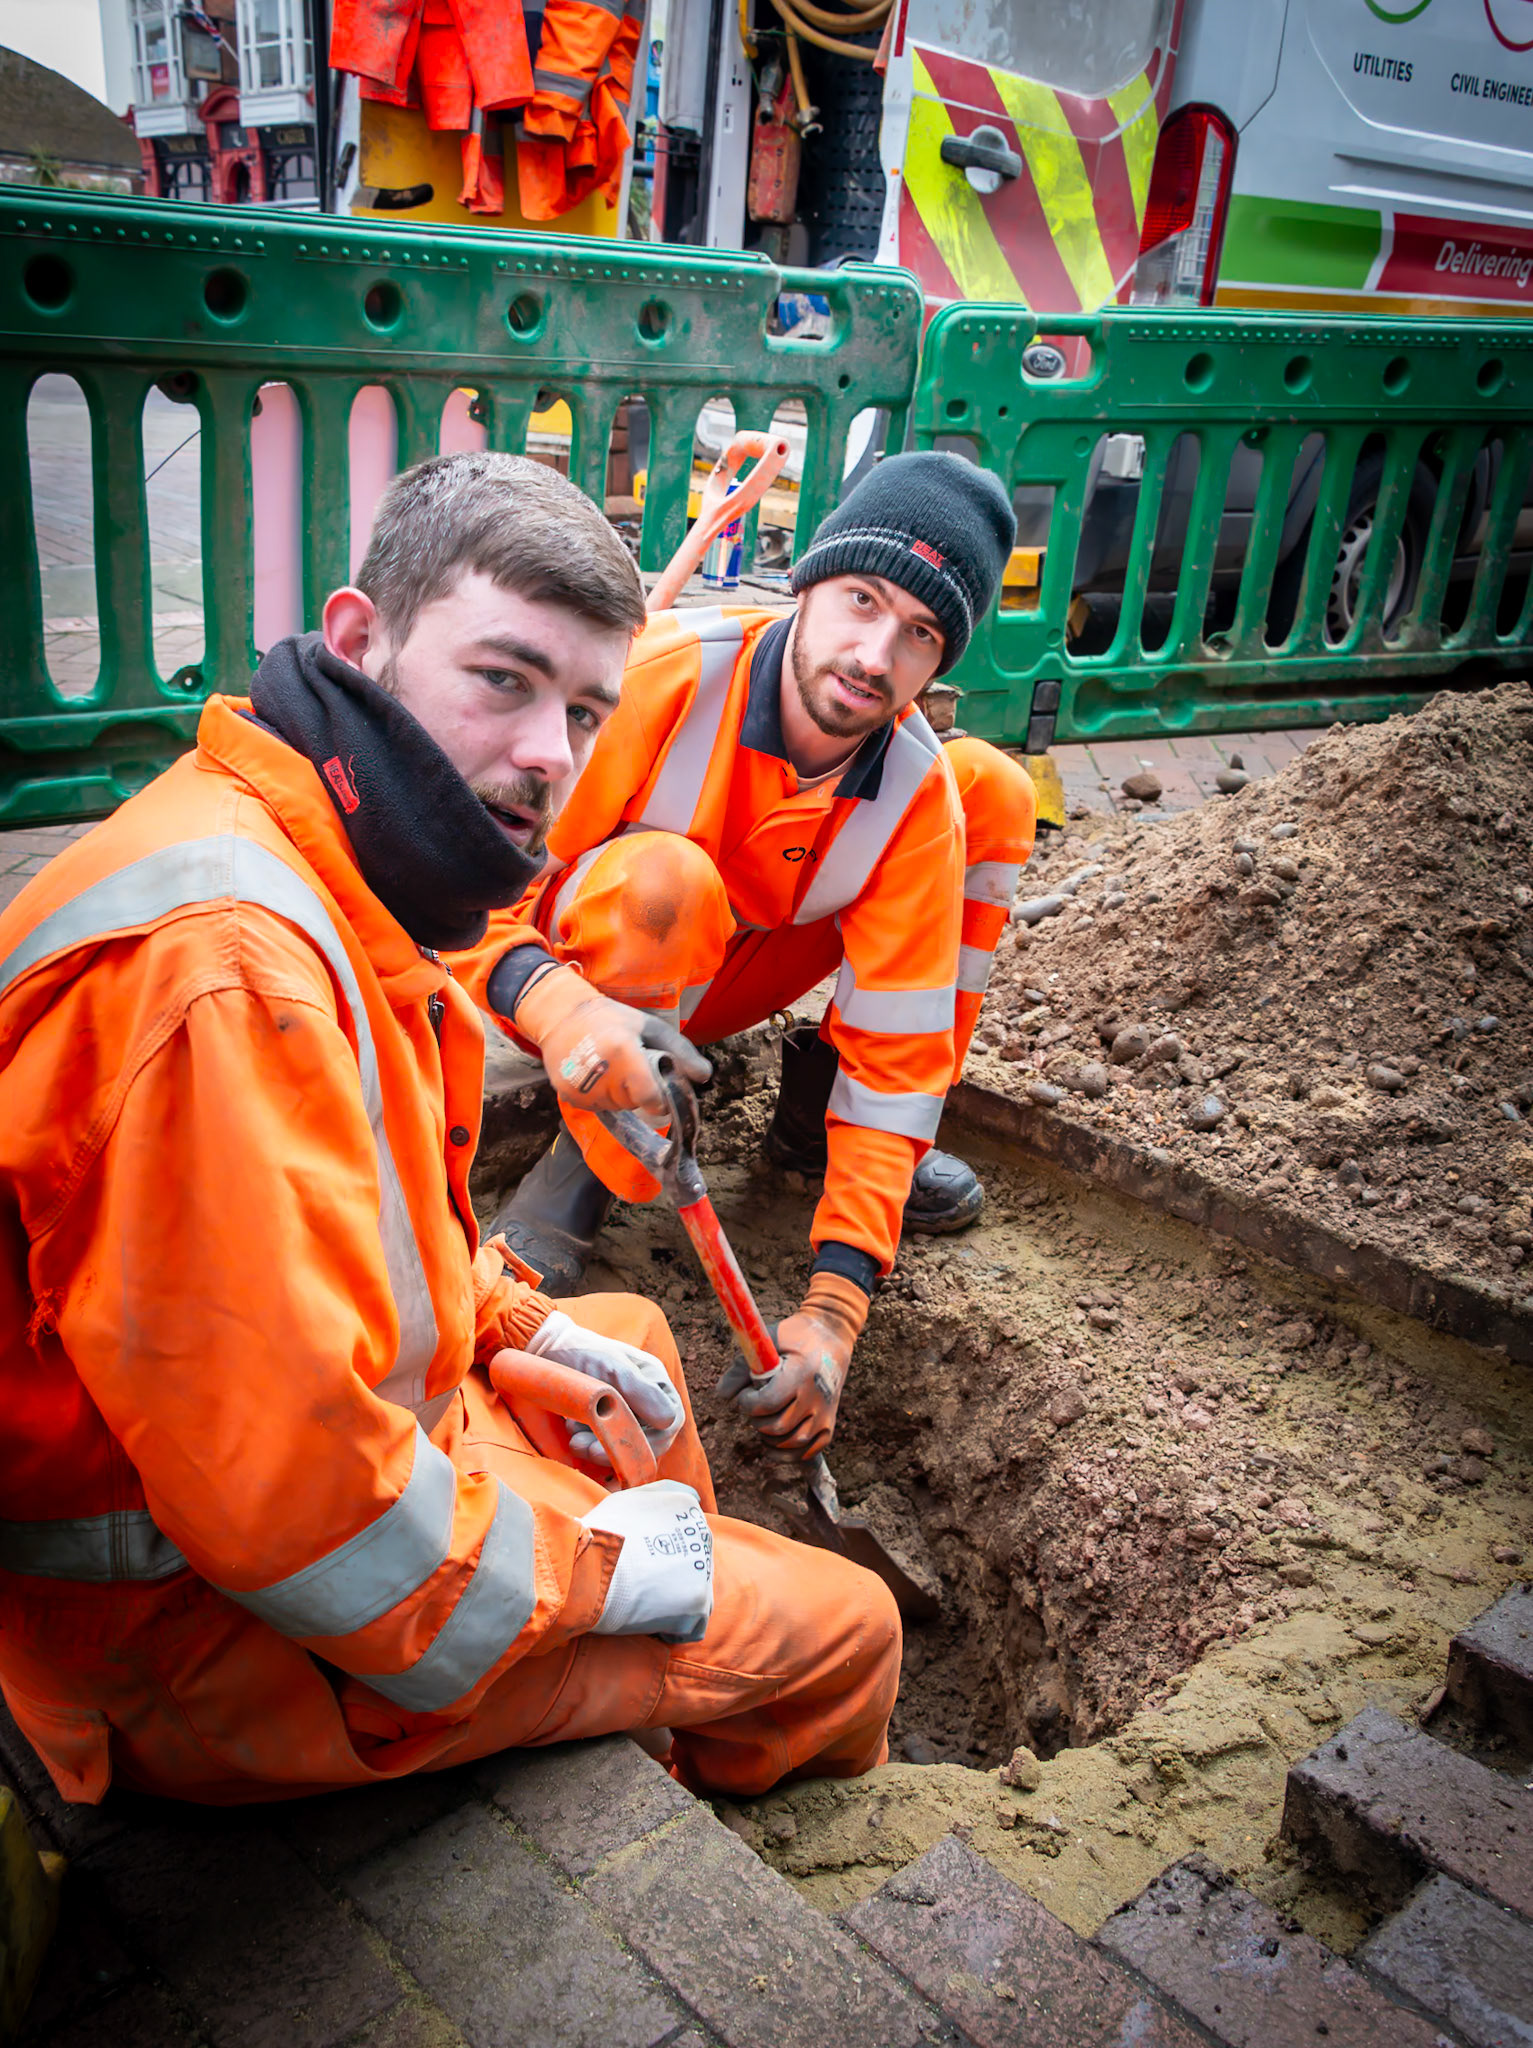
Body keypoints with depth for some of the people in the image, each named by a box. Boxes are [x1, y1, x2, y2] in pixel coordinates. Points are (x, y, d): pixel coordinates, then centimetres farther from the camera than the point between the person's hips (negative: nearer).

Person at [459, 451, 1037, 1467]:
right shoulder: (659, 676, -30)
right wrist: (552, 999, -51)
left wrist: (835, 1309, -27)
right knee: (668, 880, -40)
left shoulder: (920, 798, -18)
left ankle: (814, 1110, 2)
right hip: (575, 985, -4)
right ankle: (594, 1157, -15)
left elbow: (897, 1050, -19)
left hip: (728, 978, 4)